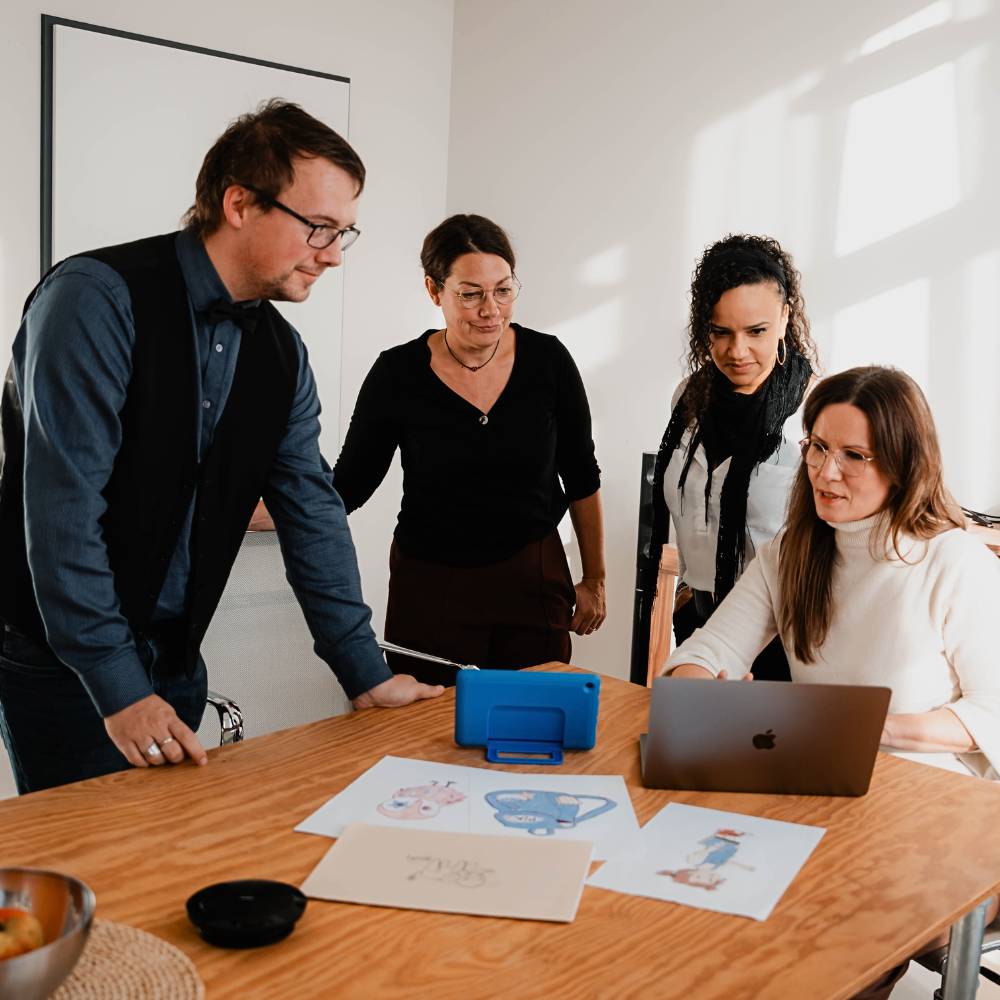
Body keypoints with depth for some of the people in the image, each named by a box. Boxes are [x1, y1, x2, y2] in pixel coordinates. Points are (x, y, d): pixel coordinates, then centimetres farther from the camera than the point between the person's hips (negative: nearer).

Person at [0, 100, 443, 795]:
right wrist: (120, 688, -24)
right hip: (62, 662, -6)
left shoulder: (282, 352, 4)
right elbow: (63, 508, -23)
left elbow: (312, 512, 5)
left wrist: (367, 674, 2)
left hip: (175, 661, 6)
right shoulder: (98, 299, -18)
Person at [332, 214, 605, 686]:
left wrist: (594, 580, 9)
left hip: (534, 581, 1)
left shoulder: (547, 360, -5)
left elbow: (581, 479, 6)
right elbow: (348, 485, 1)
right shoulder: (398, 374, -8)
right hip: (430, 588, -1)